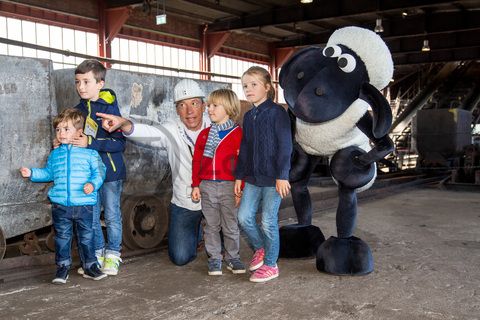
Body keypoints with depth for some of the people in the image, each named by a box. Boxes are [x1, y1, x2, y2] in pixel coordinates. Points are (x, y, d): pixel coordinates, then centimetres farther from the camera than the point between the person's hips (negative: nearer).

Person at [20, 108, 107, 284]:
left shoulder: (89, 153, -2)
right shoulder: (55, 154, 11)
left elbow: (99, 172, -3)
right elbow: (48, 173, 22)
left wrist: (93, 184, -19)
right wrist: (32, 173, 12)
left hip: (84, 204, -3)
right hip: (60, 204, 3)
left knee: (86, 237, 7)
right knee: (62, 237, 9)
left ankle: (90, 266, 19)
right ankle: (62, 267, 20)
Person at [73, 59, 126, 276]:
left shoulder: (109, 108, -12)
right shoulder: (79, 109, 6)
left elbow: (119, 143, -19)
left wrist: (90, 143, -25)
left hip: (110, 171, -5)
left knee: (112, 215, 6)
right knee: (91, 217, 11)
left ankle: (112, 255, 20)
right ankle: (98, 253, 26)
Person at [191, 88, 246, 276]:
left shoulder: (238, 134, -4)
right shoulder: (204, 134, 9)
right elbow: (196, 160, 11)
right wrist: (196, 185, 6)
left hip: (229, 186, -3)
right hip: (207, 186, 4)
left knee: (231, 226, 6)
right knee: (211, 226, 10)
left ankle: (232, 257, 22)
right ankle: (214, 259, 21)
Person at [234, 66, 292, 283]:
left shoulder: (277, 112, -9)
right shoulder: (248, 116, 12)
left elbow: (285, 146, -13)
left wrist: (282, 176, -17)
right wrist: (239, 176, 14)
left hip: (273, 178, -6)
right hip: (253, 178, 6)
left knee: (268, 221, 1)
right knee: (244, 217, 3)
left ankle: (270, 265, 16)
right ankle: (259, 248, 29)